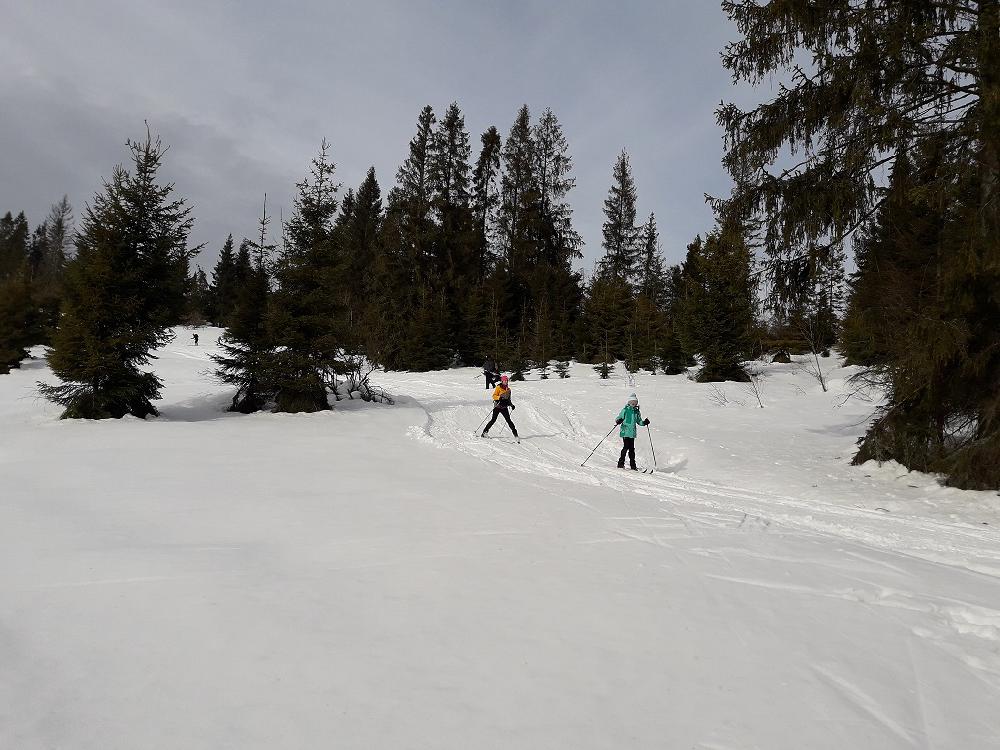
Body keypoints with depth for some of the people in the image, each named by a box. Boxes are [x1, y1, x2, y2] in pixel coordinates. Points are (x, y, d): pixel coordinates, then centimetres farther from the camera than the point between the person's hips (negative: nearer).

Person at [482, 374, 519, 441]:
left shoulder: (508, 389, 16)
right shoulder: (498, 387, -1)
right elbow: (494, 396, -7)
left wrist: (511, 405, 11)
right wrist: (499, 397, -25)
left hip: (504, 407, 4)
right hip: (497, 406, -4)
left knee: (508, 420, -4)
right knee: (493, 420, -8)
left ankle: (515, 433, -4)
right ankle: (485, 432, 0)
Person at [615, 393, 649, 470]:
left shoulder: (637, 411, 13)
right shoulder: (625, 410, -1)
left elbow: (639, 421, 21)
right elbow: (619, 418, 0)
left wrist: (644, 423, 2)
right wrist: (618, 421, -22)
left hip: (632, 433, 4)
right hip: (625, 432, -4)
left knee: (632, 449, 5)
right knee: (626, 447, -13)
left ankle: (633, 465, 12)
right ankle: (621, 463, -3)